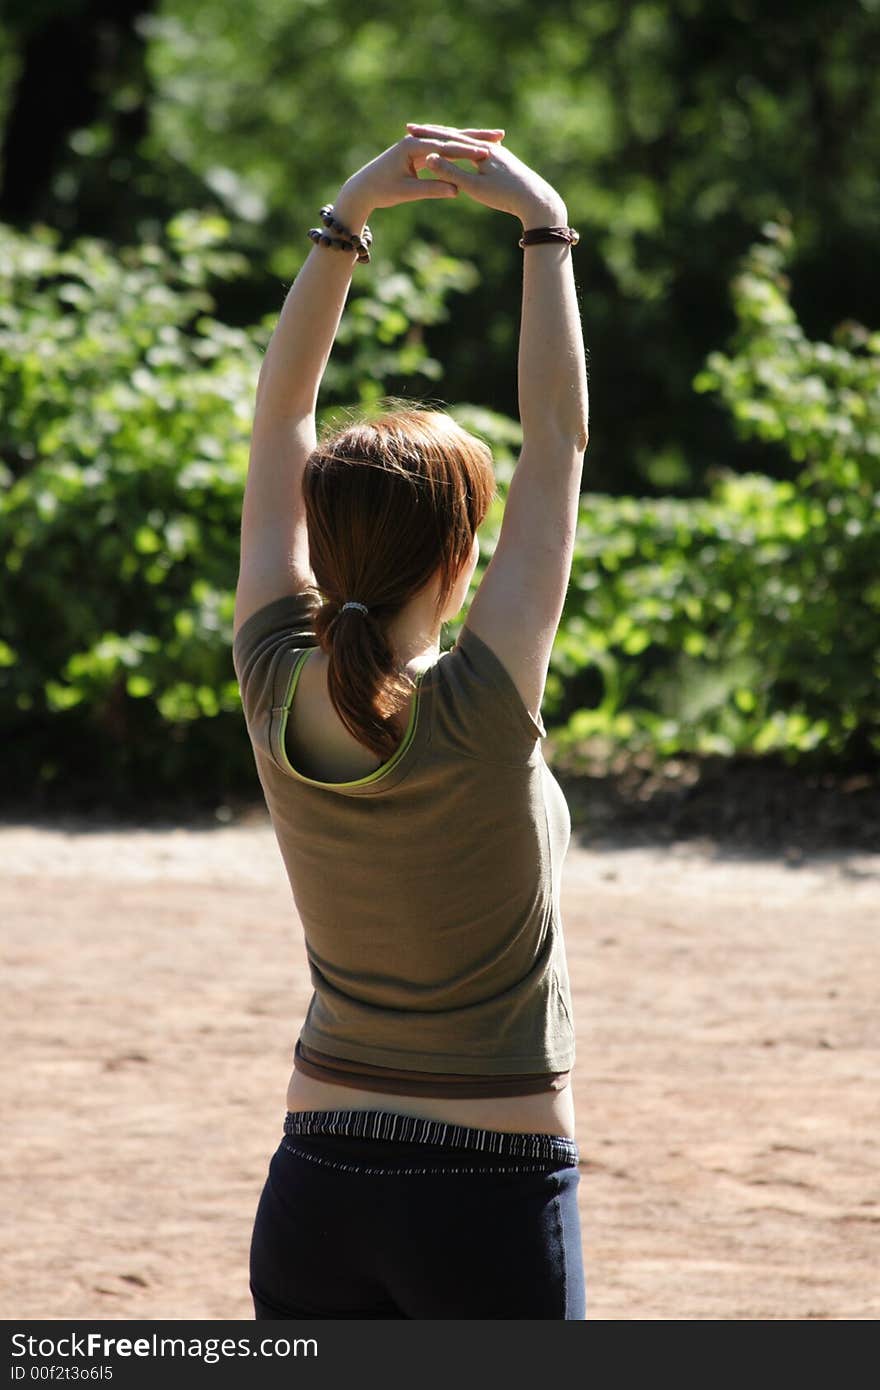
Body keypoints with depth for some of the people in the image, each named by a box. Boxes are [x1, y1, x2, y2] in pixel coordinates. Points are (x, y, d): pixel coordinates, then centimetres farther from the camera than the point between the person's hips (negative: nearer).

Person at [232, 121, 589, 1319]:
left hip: (316, 1188, 5)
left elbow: (281, 422, 5)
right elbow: (558, 442, -8)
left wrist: (347, 220, 8)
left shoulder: (281, 701, -4)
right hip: (492, 1197, -5)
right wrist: (543, 230, 0)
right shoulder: (480, 713, -16)